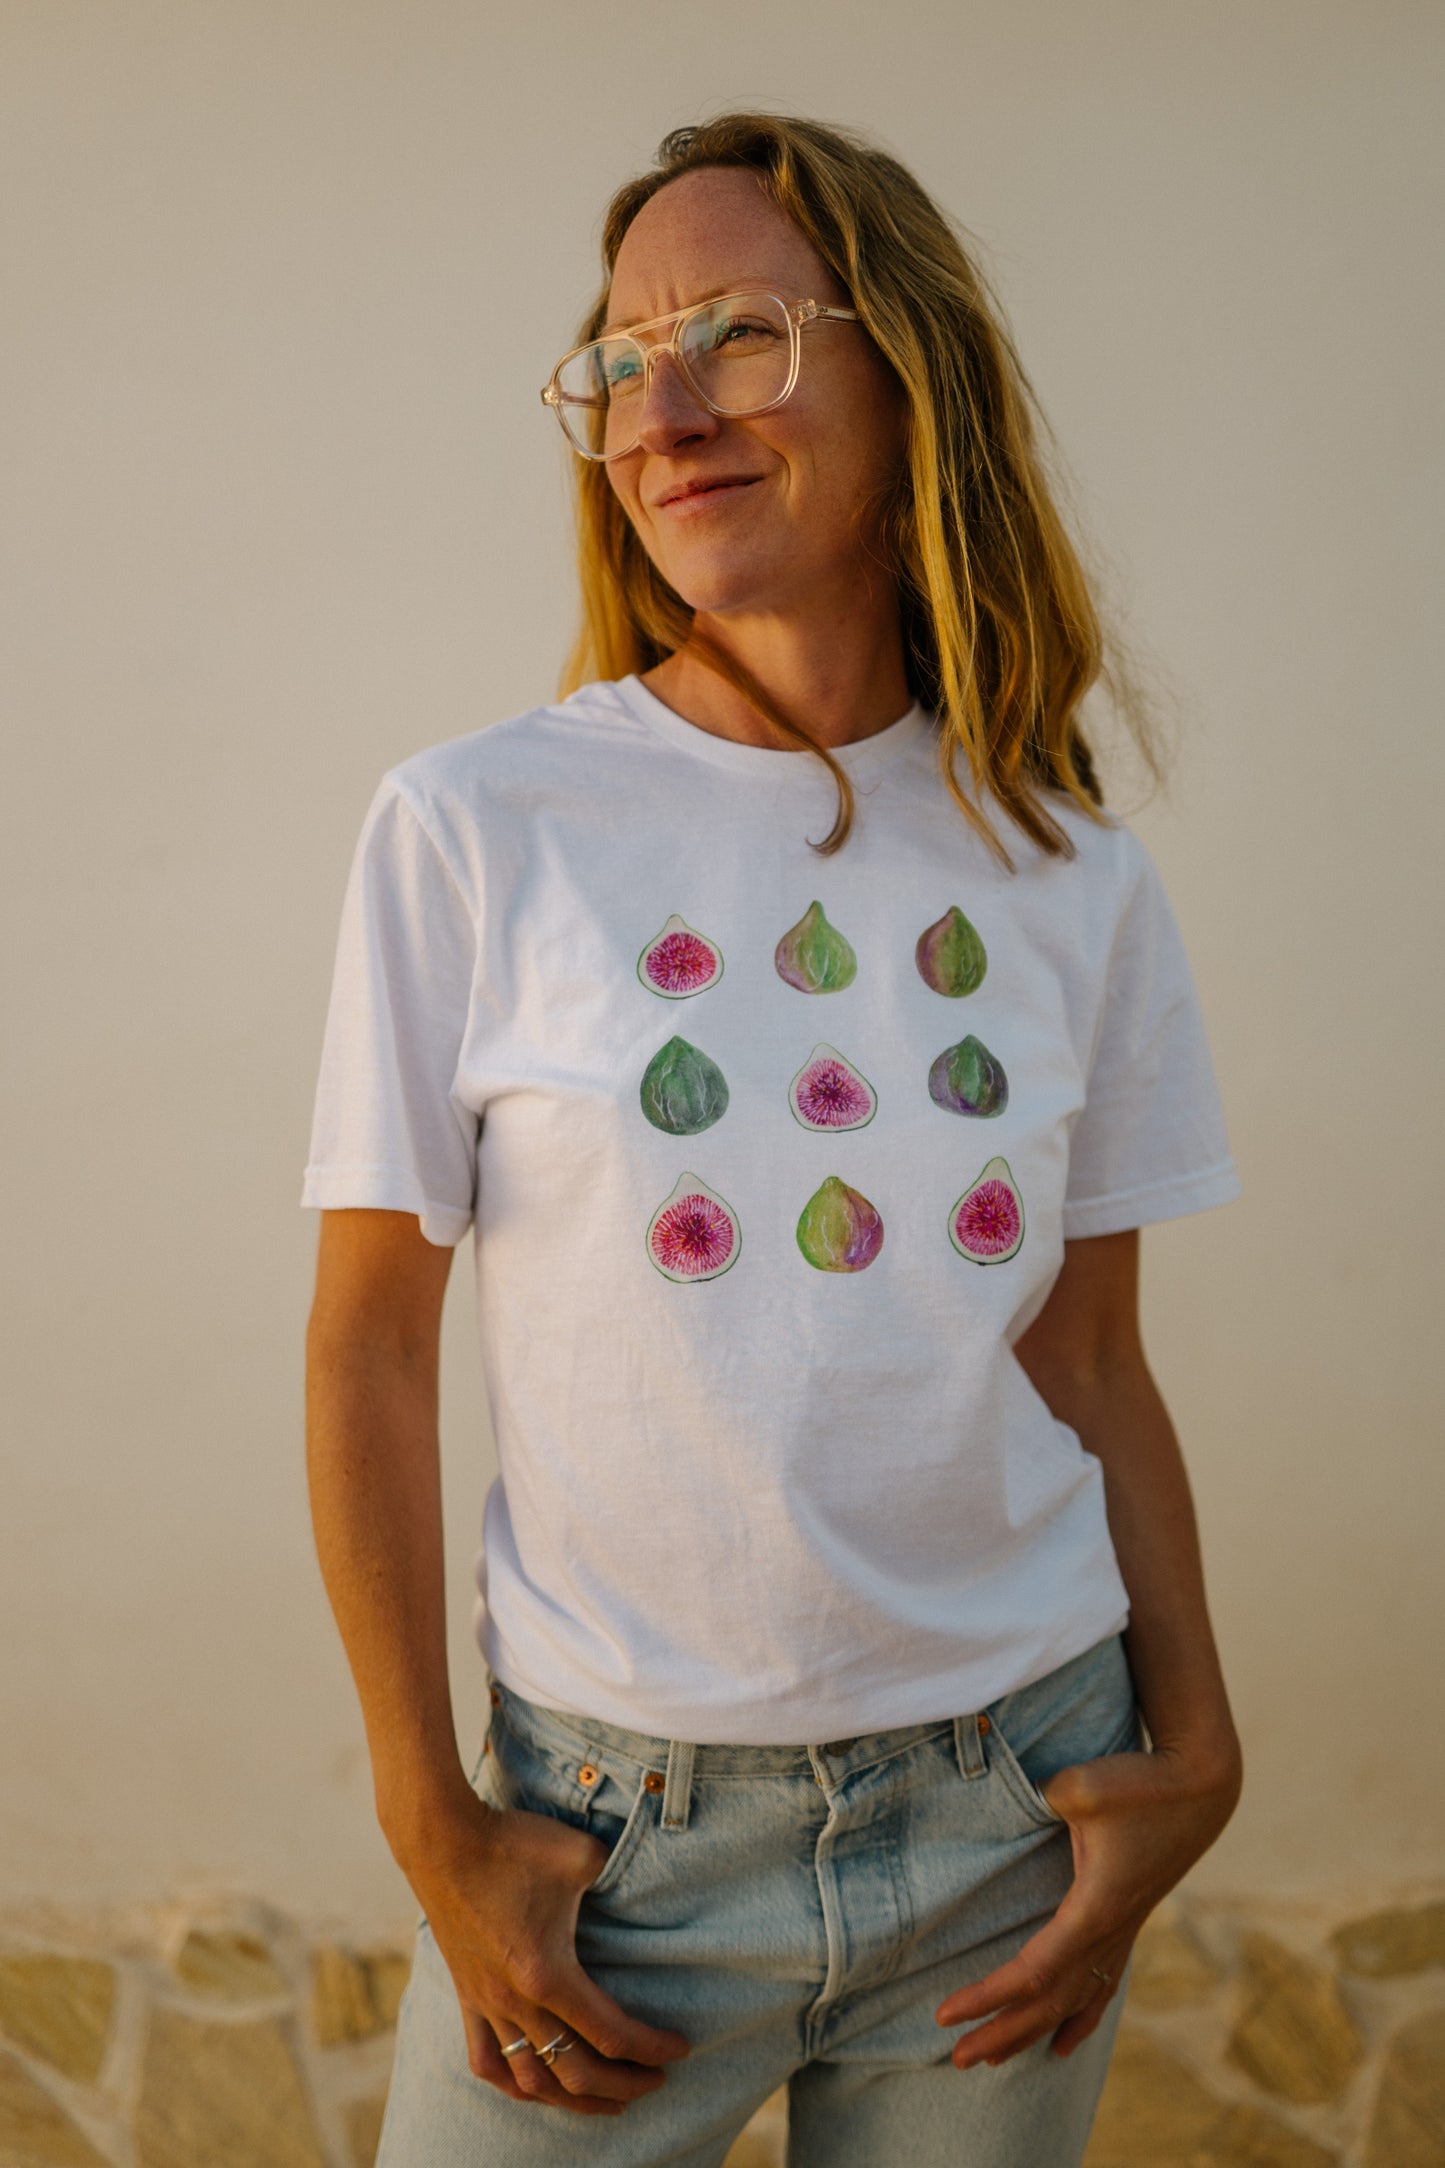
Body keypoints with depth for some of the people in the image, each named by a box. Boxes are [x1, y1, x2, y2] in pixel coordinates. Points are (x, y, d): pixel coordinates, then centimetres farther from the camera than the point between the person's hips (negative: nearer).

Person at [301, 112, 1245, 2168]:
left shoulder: (1073, 878, 0)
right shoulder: (475, 830, -9)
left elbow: (1095, 1361, 6)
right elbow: (372, 1340, -6)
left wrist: (1191, 1749, -2)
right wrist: (434, 1827, -6)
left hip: (1013, 1811, 2)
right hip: (613, 1820, -2)